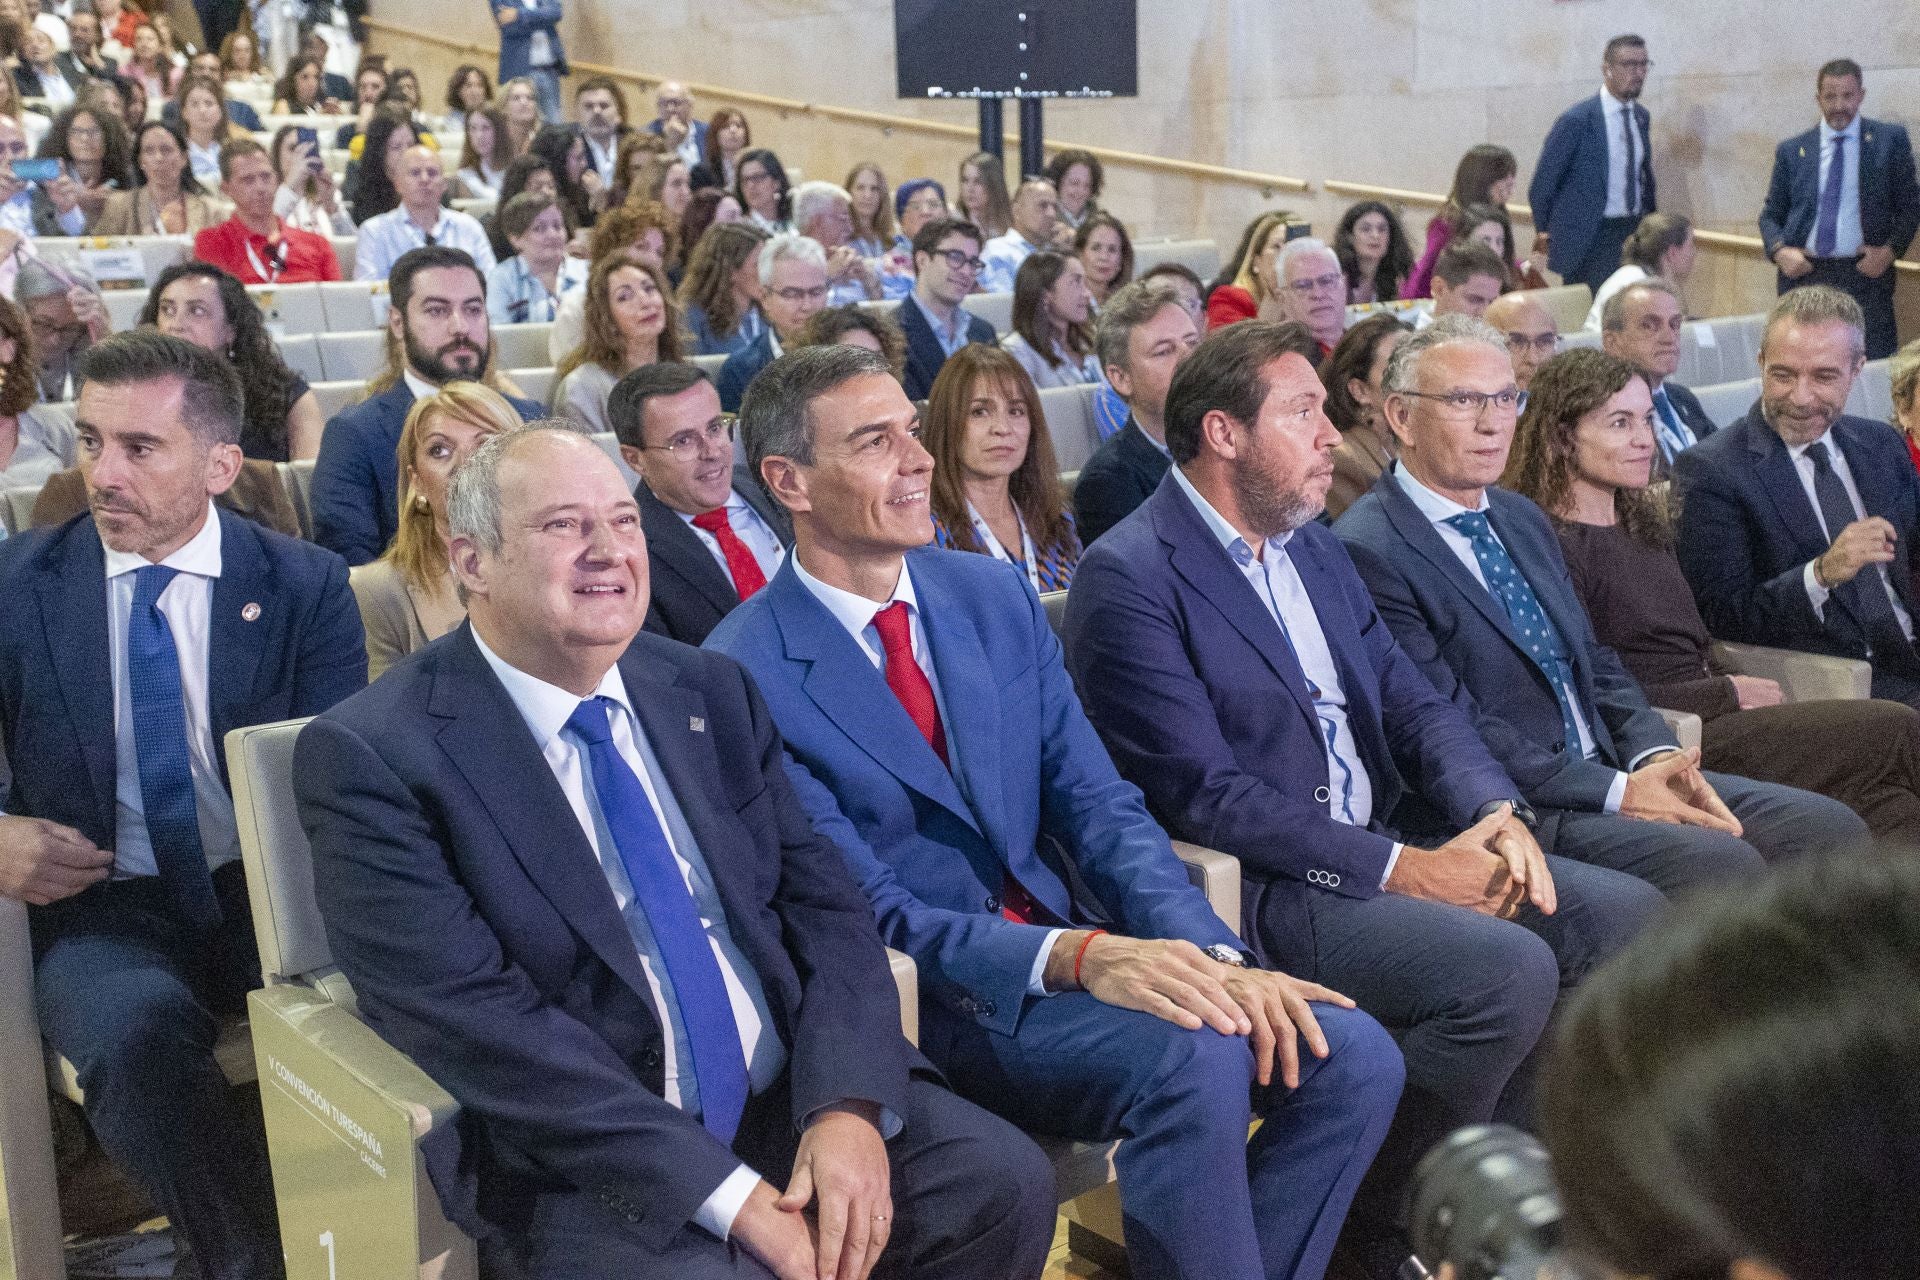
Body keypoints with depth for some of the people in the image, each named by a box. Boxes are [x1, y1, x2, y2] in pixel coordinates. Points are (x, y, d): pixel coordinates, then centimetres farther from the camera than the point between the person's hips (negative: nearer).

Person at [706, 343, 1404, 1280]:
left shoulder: (994, 597, 8)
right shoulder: (745, 674, -11)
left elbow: (1099, 807, 4)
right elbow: (868, 912, -14)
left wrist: (1212, 957, -14)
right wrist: (1077, 956, -28)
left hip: (1062, 947, 6)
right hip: (921, 999, -6)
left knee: (1352, 1057, -12)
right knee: (1193, 1061, -31)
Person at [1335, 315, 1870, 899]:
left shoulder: (1523, 519, 18)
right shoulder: (1365, 551, -12)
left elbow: (1593, 661, 19)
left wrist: (1657, 756, -2)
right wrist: (1616, 793, -17)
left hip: (1613, 771, 9)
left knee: (1833, 829, -4)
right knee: (1722, 866, -27)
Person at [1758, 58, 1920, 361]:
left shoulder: (1890, 140, 7)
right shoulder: (1791, 151, 11)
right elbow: (1771, 214, 14)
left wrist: (1890, 249, -7)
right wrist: (1779, 250, -5)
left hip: (1865, 272, -1)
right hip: (1803, 275, 1)